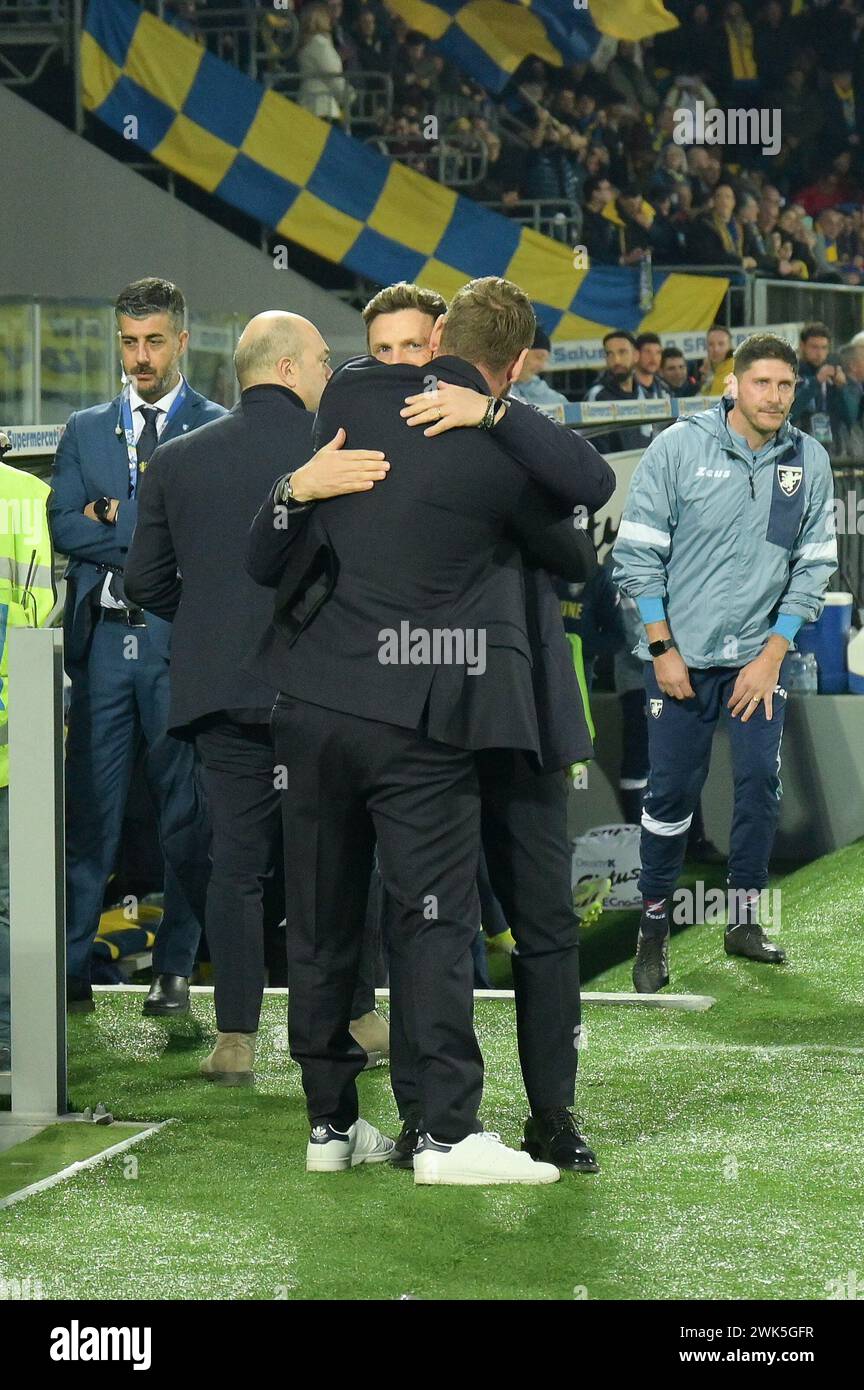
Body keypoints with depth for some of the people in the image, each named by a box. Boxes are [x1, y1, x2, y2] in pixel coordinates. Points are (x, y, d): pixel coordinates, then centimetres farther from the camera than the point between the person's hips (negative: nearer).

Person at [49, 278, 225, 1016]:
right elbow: (63, 525, 2)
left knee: (187, 809, 2)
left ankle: (175, 968, 10)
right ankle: (71, 967, 3)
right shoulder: (86, 430, 14)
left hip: (182, 638, -3)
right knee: (89, 808, 1)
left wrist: (114, 517, -7)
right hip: (104, 640, 3)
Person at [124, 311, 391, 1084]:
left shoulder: (176, 460, 2)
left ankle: (235, 1040, 5)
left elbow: (146, 579, 7)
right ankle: (358, 1018, 20)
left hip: (223, 690, 2)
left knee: (237, 863, 6)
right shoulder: (342, 453, -7)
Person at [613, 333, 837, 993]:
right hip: (681, 654, -2)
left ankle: (745, 921, 9)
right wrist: (663, 649, -7)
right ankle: (654, 927, 12)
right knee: (673, 790, 0)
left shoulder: (809, 462, -1)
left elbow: (814, 566, 3)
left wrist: (773, 654, -3)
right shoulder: (679, 448, -9)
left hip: (761, 654, 2)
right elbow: (638, 552, -6)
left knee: (762, 779, -5)